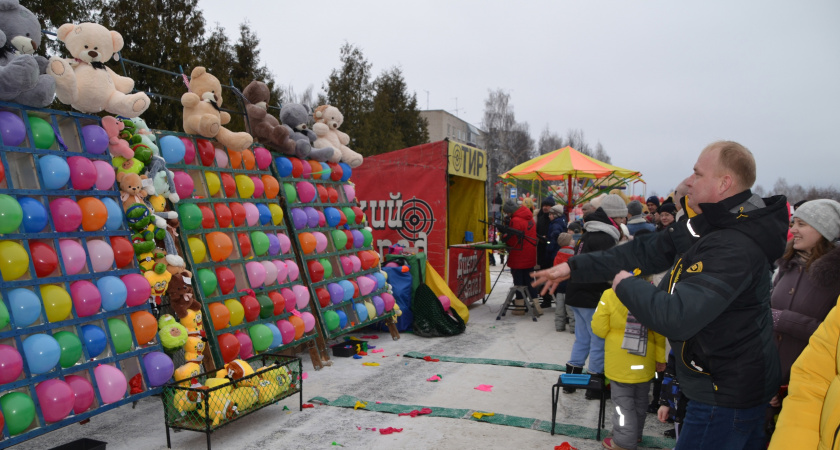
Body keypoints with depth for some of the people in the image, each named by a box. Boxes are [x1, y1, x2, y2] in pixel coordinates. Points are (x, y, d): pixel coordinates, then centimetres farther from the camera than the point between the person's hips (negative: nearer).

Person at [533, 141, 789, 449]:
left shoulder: (734, 248, -31)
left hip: (725, 397, -9)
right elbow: (645, 251, 3)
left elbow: (676, 317, -37)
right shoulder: (707, 228, 1)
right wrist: (574, 267, 0)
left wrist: (626, 285, -19)